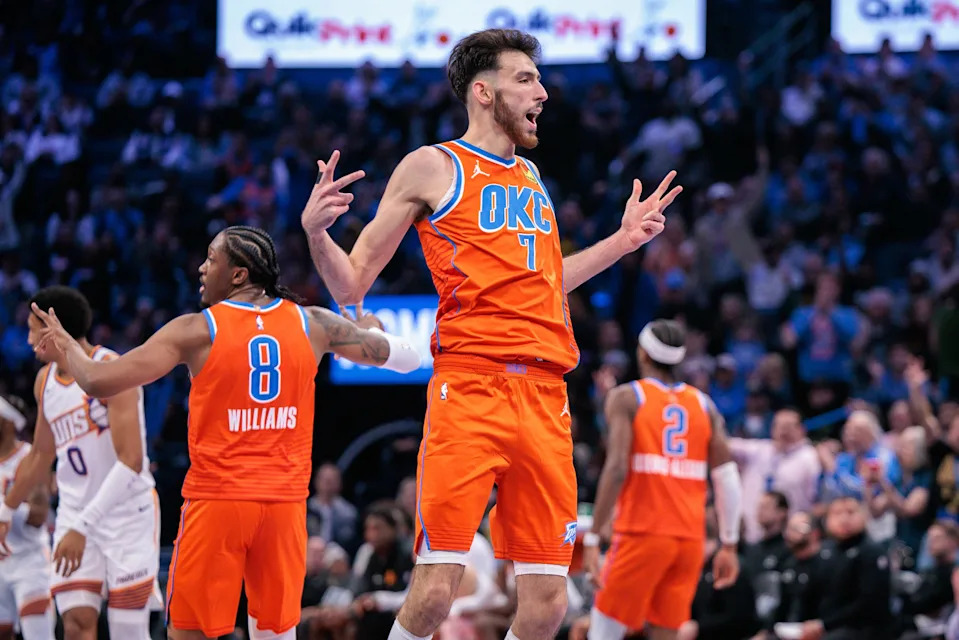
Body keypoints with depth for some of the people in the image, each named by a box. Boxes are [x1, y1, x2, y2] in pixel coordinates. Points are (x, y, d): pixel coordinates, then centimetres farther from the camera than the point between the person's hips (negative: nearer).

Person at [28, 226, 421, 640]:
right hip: (285, 503, 3)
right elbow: (407, 358, 17)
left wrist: (66, 345, 15)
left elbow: (98, 383, -6)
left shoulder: (196, 331, -5)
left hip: (216, 501, -3)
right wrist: (368, 327, 40)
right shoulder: (312, 325, 5)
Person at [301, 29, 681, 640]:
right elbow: (352, 285, 3)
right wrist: (316, 232, -15)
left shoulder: (530, 176, 22)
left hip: (546, 396, 6)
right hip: (469, 387, -6)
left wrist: (622, 241, 33)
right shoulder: (434, 166, 3)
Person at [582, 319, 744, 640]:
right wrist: (728, 545, 11)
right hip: (690, 539, 4)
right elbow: (727, 479, 6)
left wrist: (592, 538, -12)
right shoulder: (704, 405, 13)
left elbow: (616, 469, -12)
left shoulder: (626, 397, 0)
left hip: (642, 533, -4)